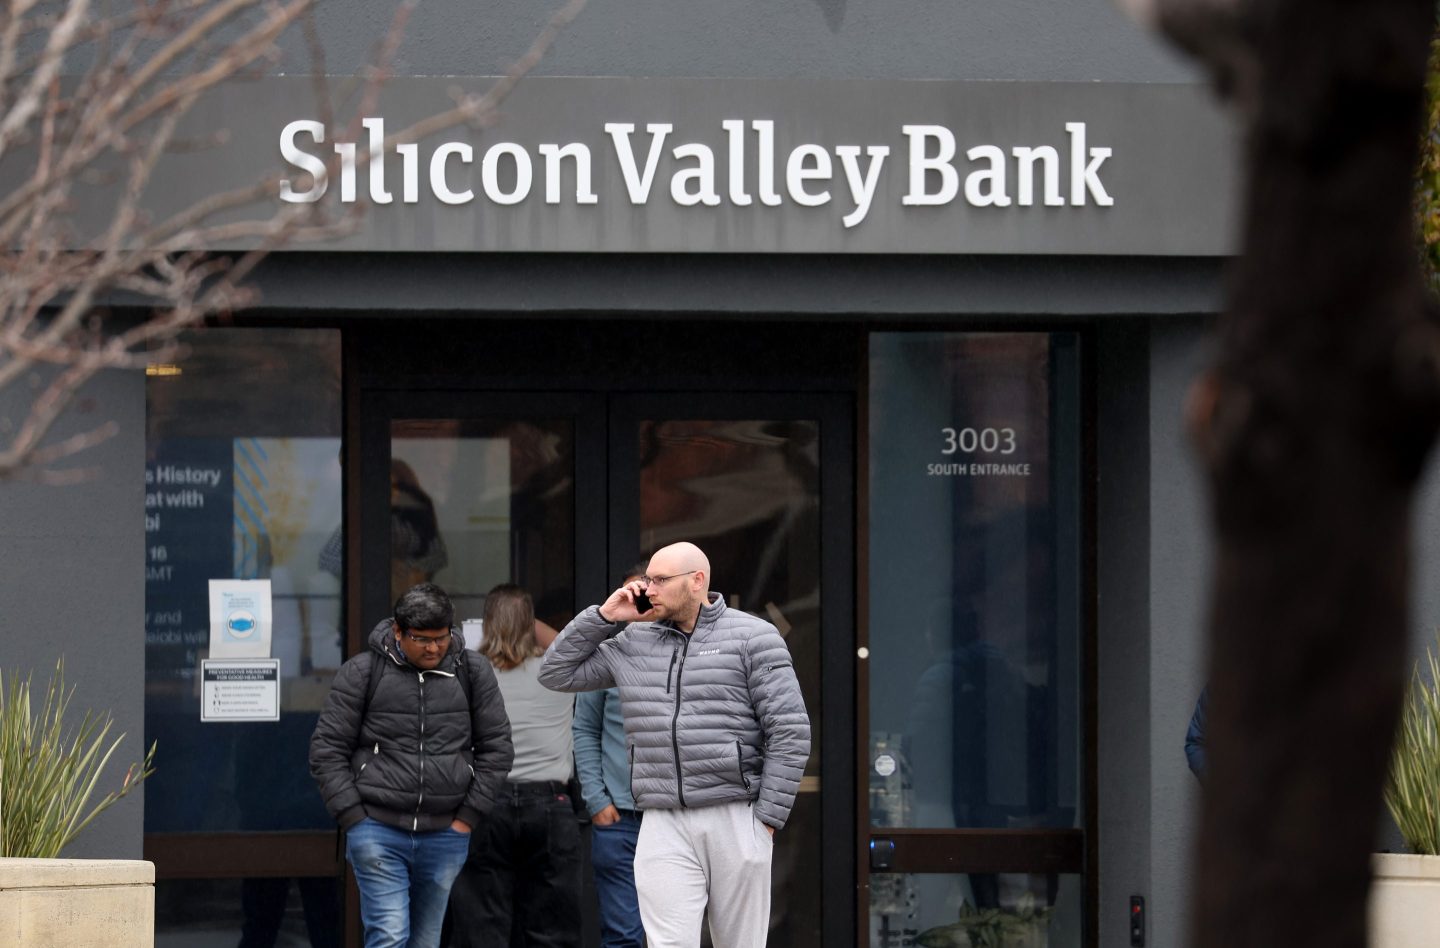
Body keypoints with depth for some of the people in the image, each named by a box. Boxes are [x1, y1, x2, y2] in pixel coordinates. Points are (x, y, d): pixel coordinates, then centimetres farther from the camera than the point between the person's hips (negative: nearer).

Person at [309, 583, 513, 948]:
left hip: (445, 836, 3)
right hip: (378, 832, -3)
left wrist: (469, 816, 1)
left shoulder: (473, 674, 4)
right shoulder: (362, 673, -2)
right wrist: (354, 819, -6)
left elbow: (496, 748, 8)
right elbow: (327, 750, 0)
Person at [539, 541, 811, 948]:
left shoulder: (753, 637, 0)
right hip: (664, 828, 3)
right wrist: (603, 617, 7)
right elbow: (557, 674, 18)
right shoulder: (633, 643, 13)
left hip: (737, 821, -3)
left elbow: (790, 732, -4)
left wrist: (768, 818, -9)